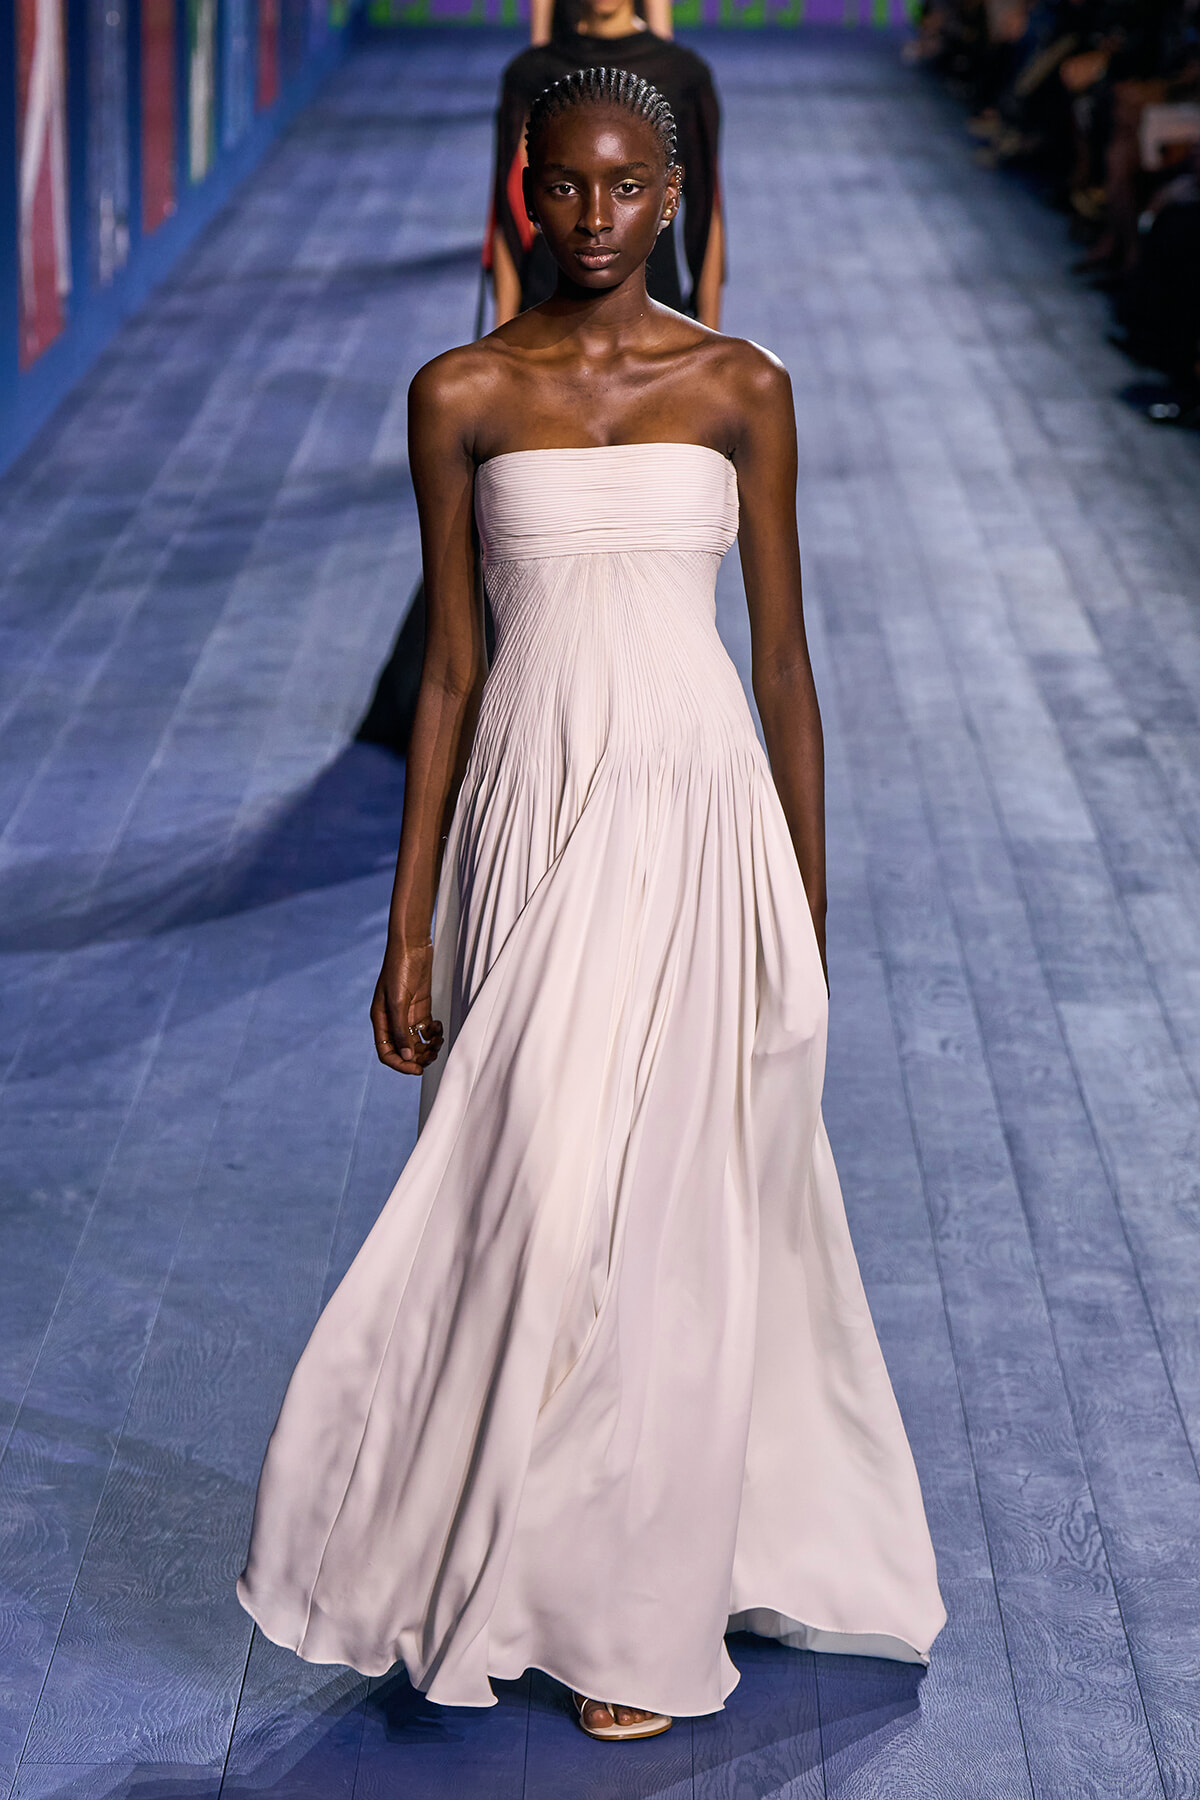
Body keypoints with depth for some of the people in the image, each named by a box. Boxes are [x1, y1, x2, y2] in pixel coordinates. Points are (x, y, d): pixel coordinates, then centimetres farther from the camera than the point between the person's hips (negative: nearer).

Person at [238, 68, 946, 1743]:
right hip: (532, 818, 0)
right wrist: (409, 926, 1)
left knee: (674, 1208, 3)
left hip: (699, 818, 0)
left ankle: (645, 1608, 19)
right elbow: (449, 667, 4)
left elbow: (785, 658, 5)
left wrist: (810, 915, 4)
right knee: (533, 1200, 2)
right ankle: (521, 1566, 23)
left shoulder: (742, 387, 3)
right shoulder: (461, 395, 2)